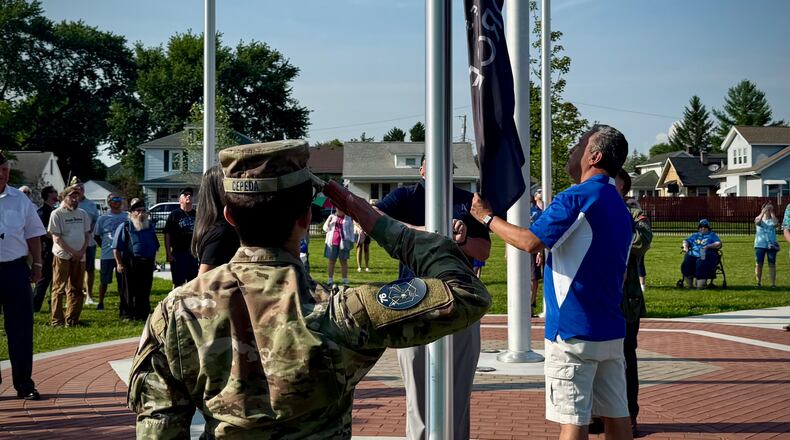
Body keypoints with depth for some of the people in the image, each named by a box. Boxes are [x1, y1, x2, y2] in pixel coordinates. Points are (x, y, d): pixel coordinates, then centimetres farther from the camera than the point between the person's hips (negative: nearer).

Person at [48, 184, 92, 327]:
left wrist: (82, 251, -3)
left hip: (80, 257, 5)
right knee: (59, 289, 0)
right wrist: (72, 252, -13)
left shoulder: (82, 214, 11)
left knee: (76, 290, 8)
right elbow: (56, 238, -10)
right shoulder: (57, 214, -5)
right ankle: (57, 320, 4)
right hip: (62, 256, -5)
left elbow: (87, 234, 12)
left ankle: (72, 320, 16)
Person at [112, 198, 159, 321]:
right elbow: (116, 247, -4)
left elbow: (155, 245, 23)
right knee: (128, 291, 0)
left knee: (144, 292, 8)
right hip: (130, 263, -5)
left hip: (147, 263, 5)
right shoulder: (124, 227, -1)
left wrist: (153, 260, 16)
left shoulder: (150, 226, 15)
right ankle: (126, 315, 7)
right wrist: (119, 263, -10)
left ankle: (143, 314, 16)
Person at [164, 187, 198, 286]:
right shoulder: (174, 214, 0)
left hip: (194, 254, 4)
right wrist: (168, 254, -10)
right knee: (178, 284, 0)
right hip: (178, 253, -4)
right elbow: (167, 235, -3)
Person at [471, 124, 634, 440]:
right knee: (616, 414, 10)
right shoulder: (620, 206, 15)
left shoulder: (577, 197, -14)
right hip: (612, 330, 8)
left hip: (574, 332, -8)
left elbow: (531, 241, -19)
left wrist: (487, 217, -6)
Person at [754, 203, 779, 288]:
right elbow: (757, 221, -19)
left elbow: (776, 224, -17)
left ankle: (773, 283, -2)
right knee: (759, 264, 3)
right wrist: (763, 212, -18)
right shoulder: (759, 219, 6)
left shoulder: (773, 220, 7)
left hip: (771, 245, 0)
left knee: (772, 264, -2)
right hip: (760, 245, 0)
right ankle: (758, 282, 13)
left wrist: (772, 213, -12)